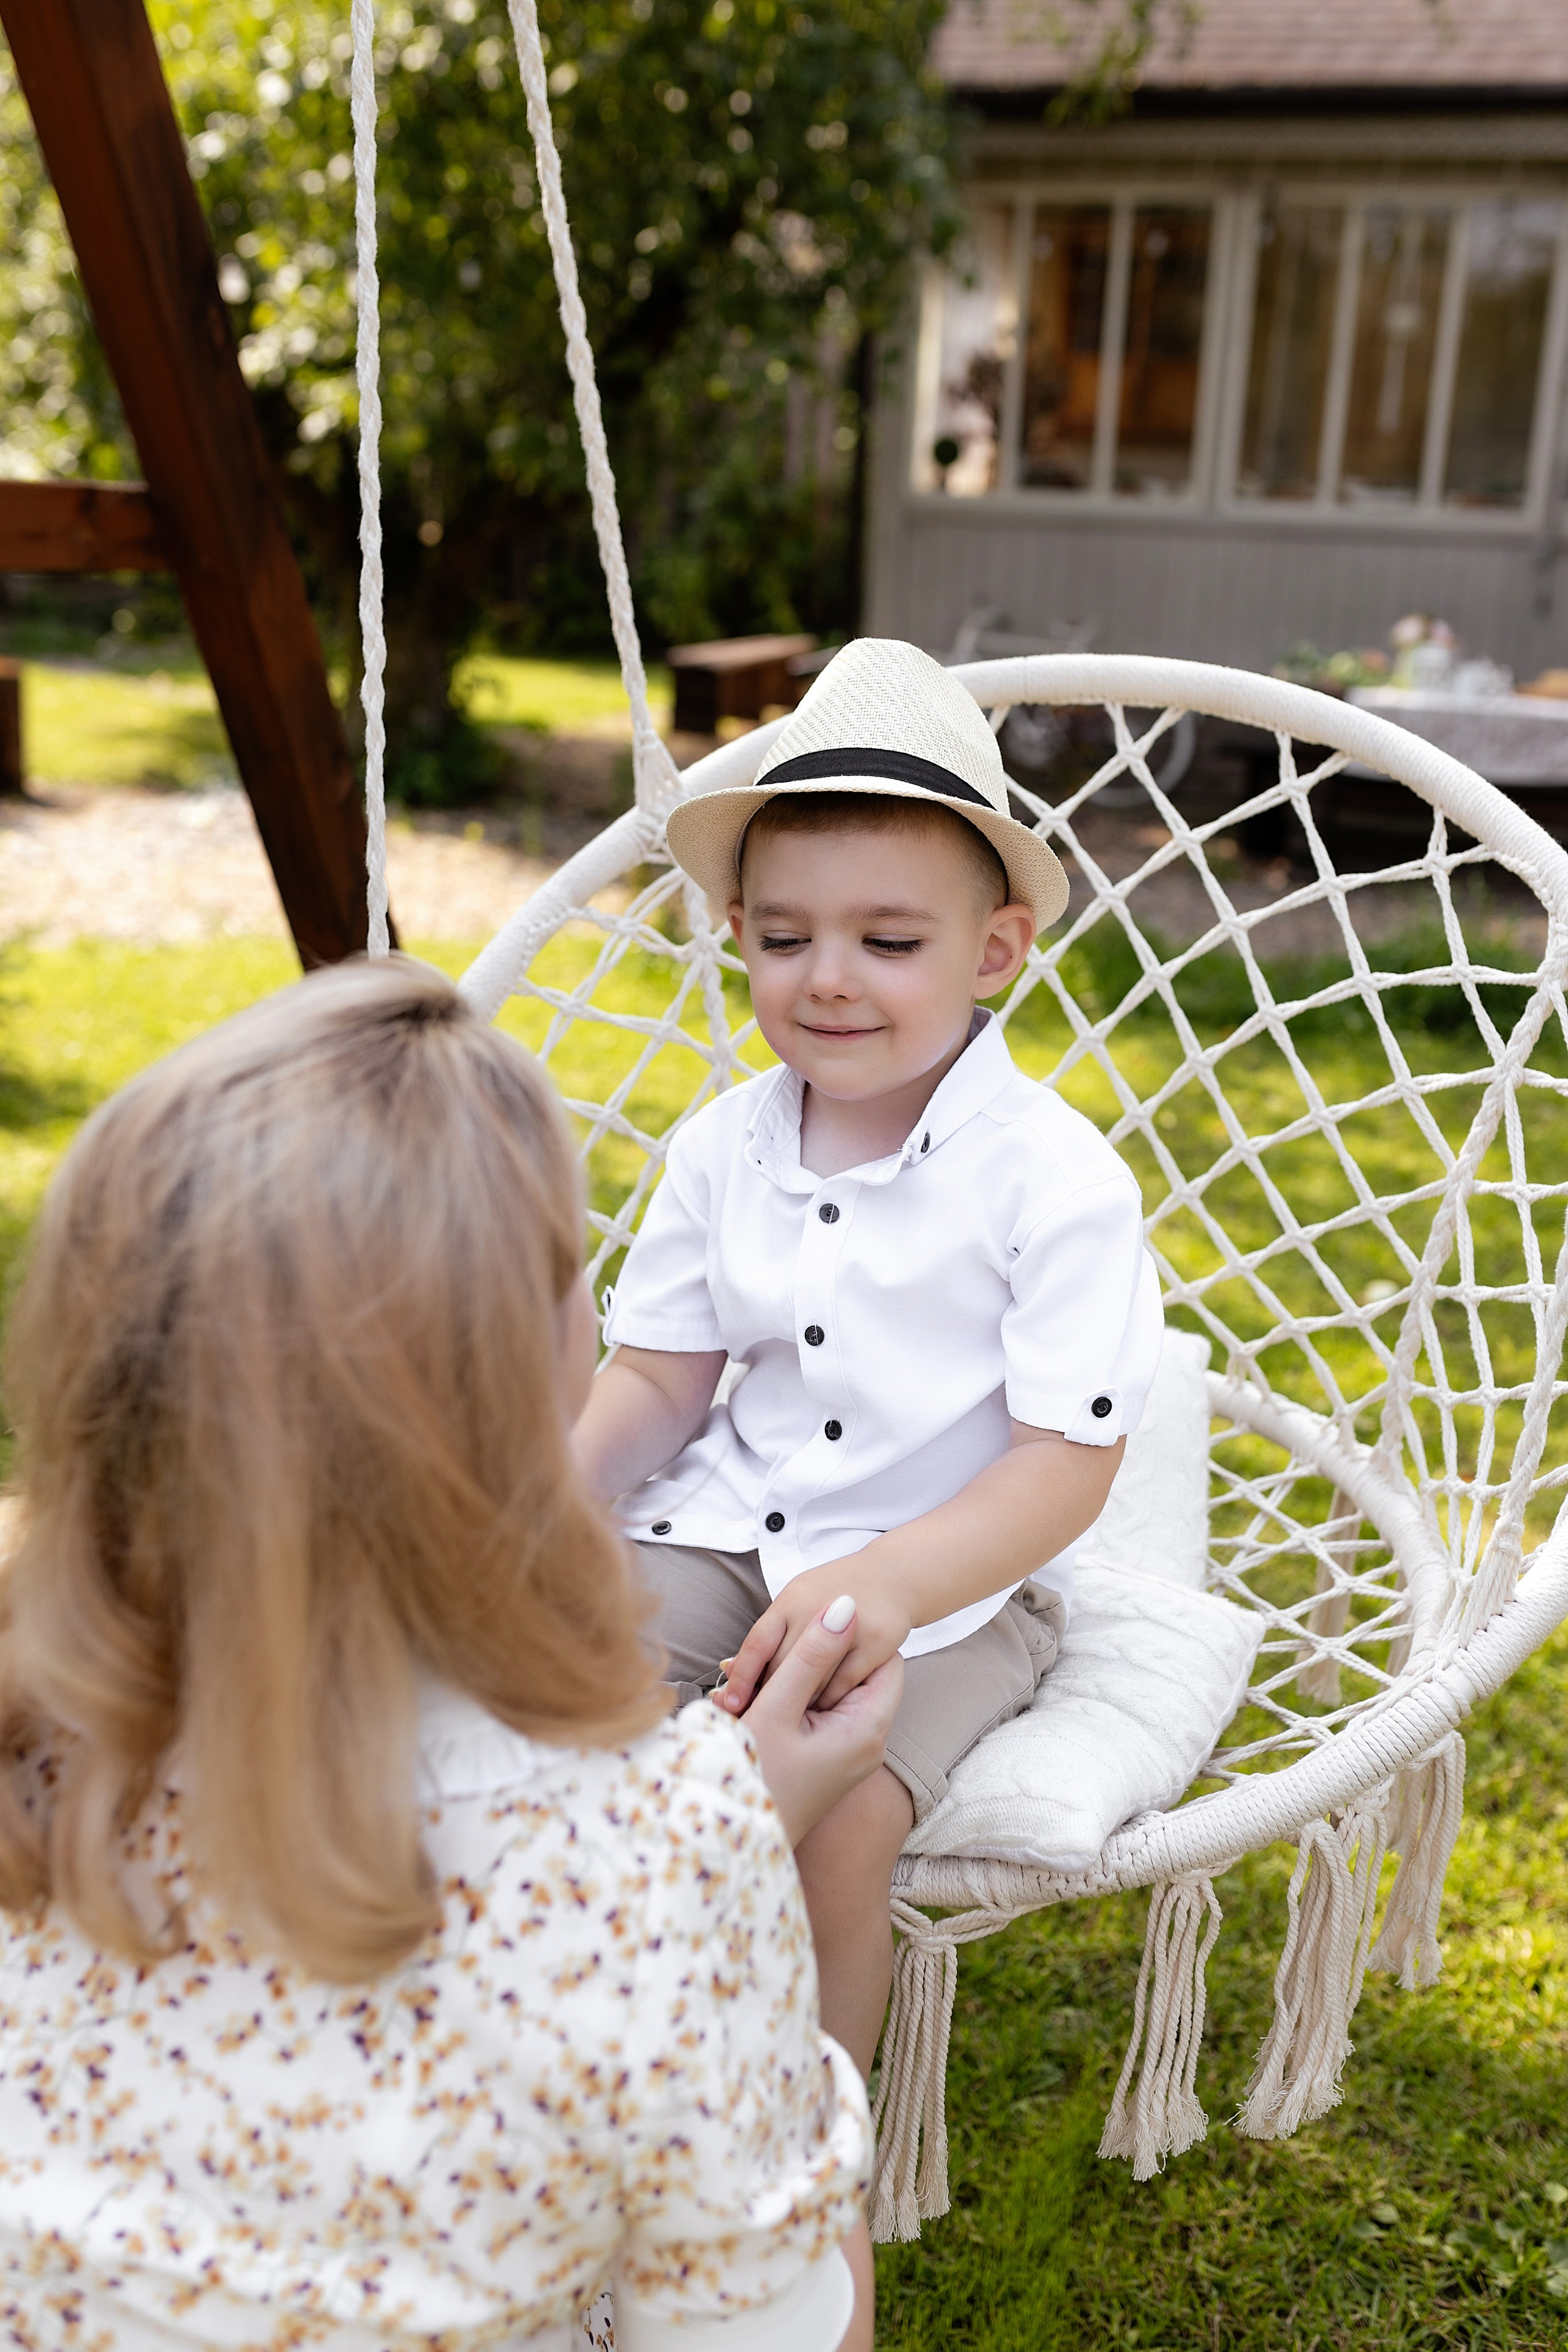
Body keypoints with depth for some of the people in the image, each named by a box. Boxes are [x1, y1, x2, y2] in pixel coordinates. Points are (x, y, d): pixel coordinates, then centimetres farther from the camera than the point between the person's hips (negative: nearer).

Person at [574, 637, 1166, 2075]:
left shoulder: (1058, 1181, -16)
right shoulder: (720, 1149, 1)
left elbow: (1065, 1466, -17)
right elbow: (660, 1377, 8)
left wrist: (885, 1583, -32)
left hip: (954, 1583, -5)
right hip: (727, 1531, 5)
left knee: (826, 1816, -27)